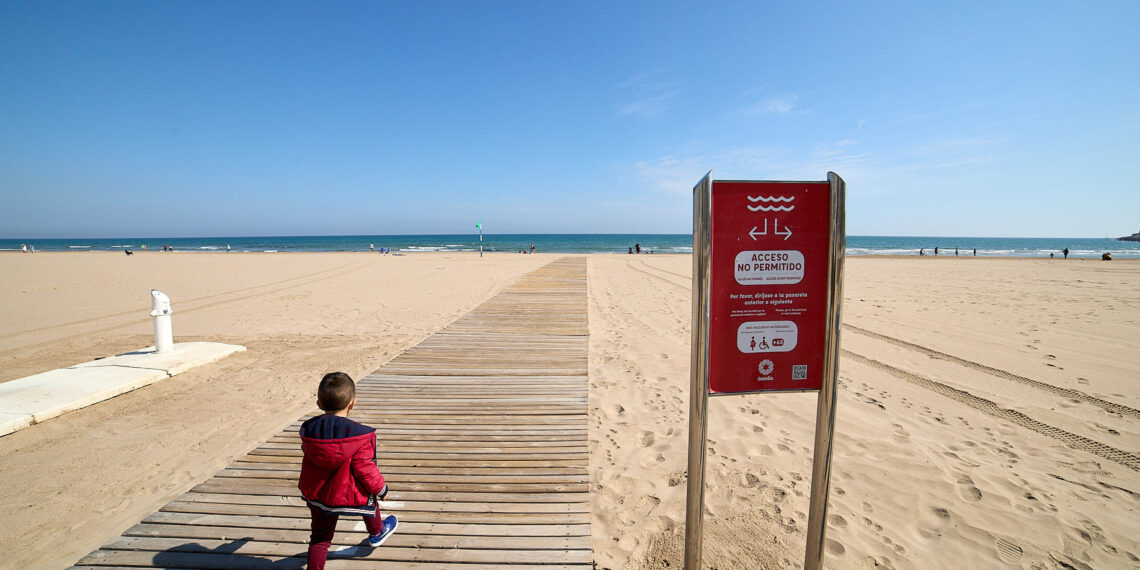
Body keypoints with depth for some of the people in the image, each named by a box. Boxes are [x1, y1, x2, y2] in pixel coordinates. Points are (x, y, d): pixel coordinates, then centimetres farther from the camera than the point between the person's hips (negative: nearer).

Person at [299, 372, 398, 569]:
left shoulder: (308, 429, -9)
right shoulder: (360, 435, -26)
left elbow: (308, 455, 10)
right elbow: (365, 468, -20)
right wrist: (381, 489, -3)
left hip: (315, 494, 3)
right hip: (347, 496, -3)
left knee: (320, 537, 20)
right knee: (369, 499, 29)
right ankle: (377, 533, 52)